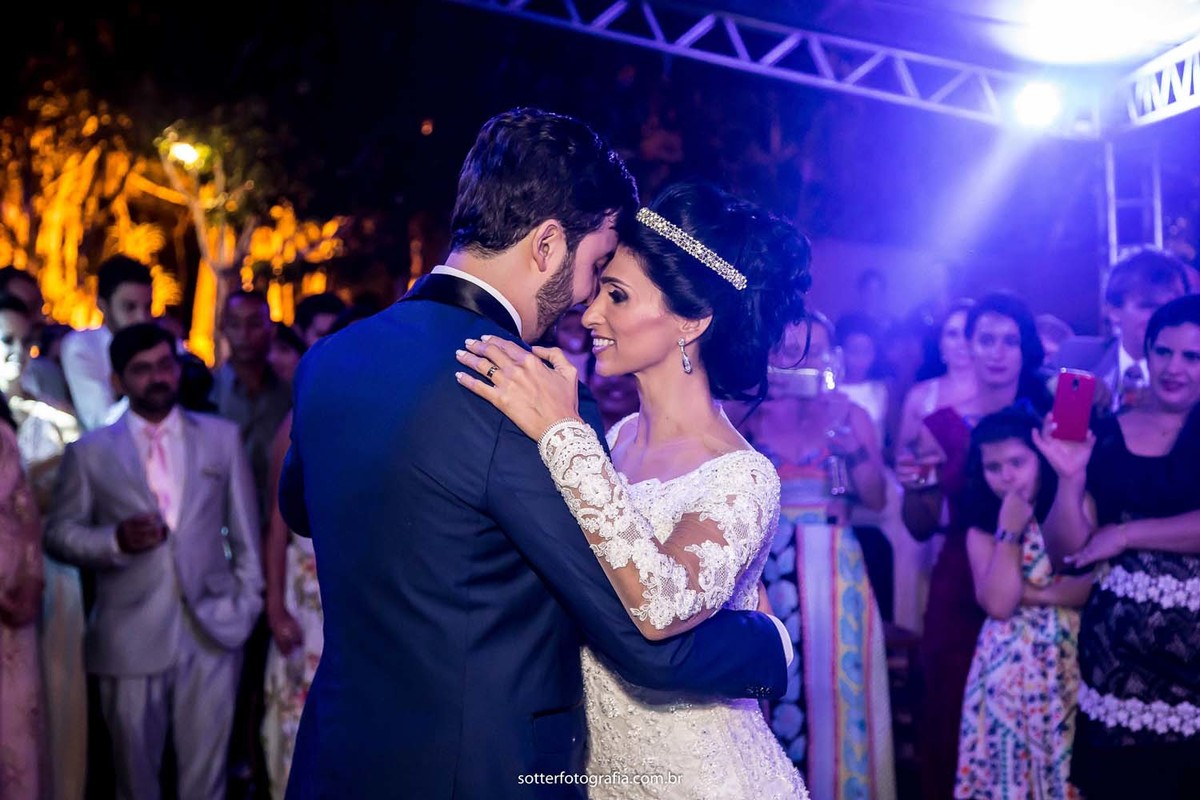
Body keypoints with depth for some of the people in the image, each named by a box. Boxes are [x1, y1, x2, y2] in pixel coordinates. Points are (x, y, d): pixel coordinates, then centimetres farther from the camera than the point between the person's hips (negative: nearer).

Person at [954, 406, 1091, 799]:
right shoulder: (982, 531, 2)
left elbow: (1099, 583, -12)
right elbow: (998, 603, -13)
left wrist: (1029, 593, -11)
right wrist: (1010, 532, -12)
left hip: (1070, 658, -1)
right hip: (1011, 664, 1)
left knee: (1066, 759, 5)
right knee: (1010, 759, 4)